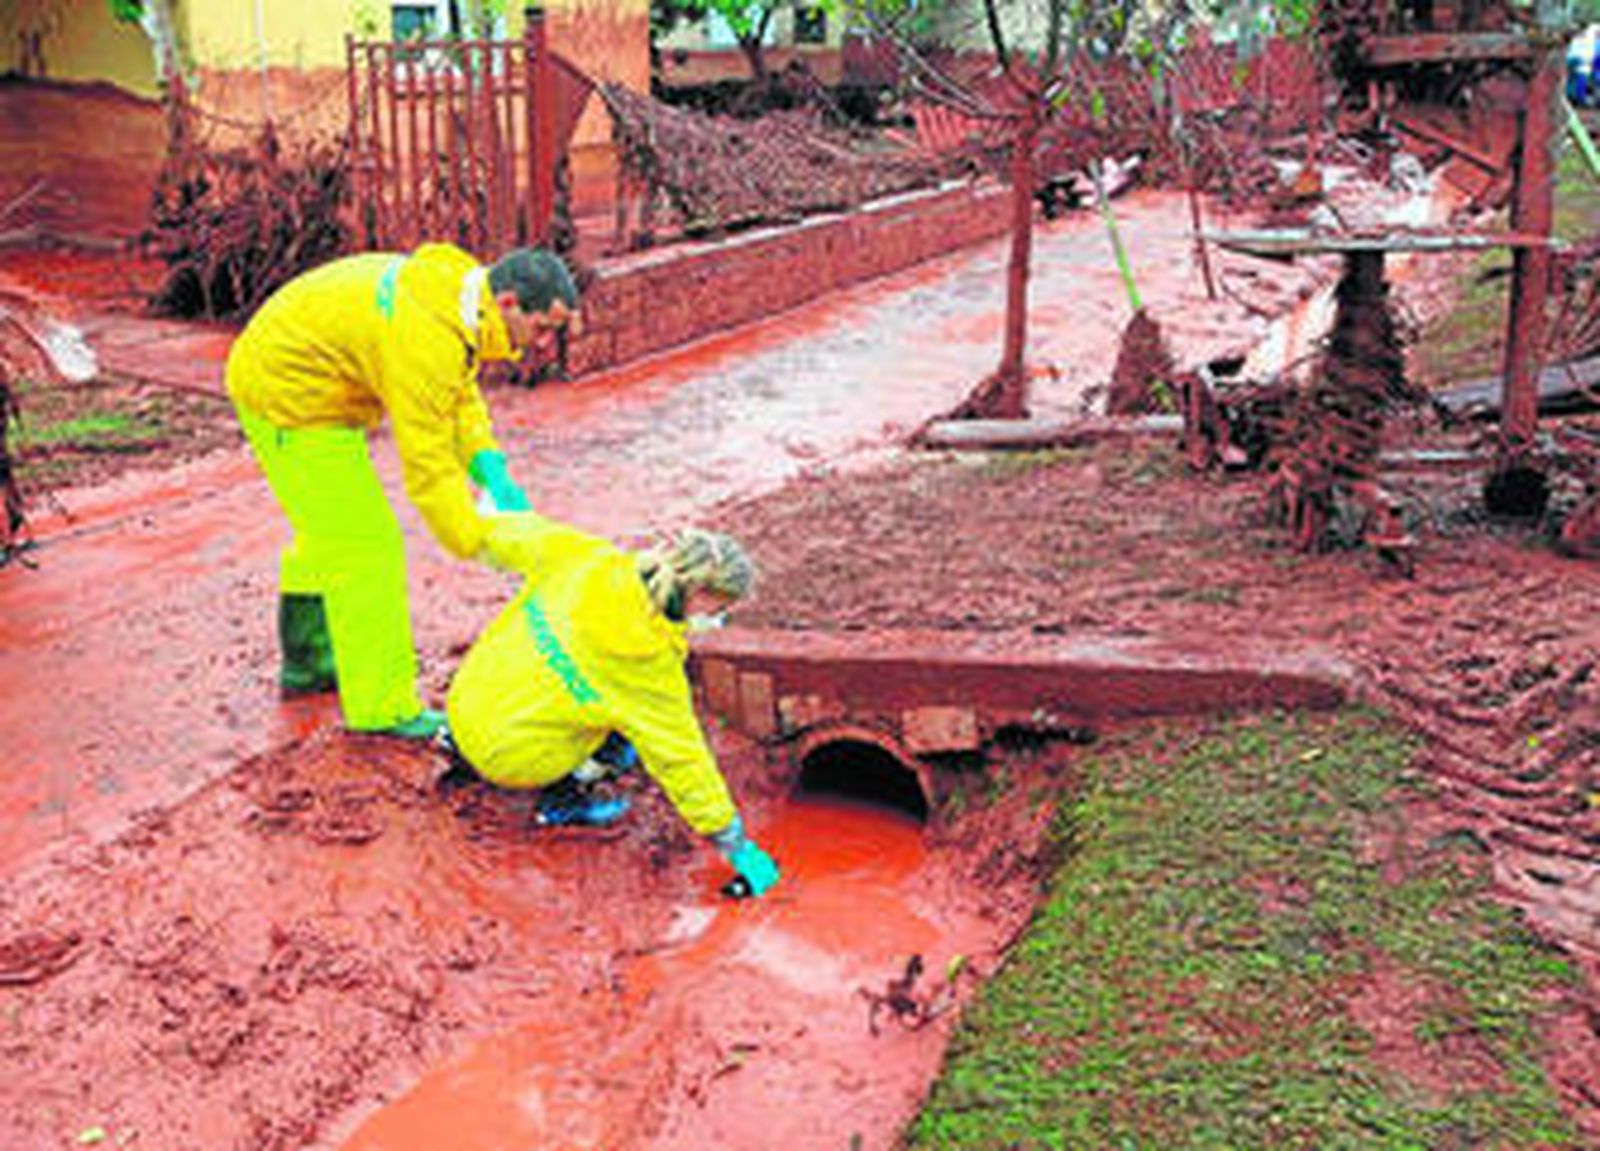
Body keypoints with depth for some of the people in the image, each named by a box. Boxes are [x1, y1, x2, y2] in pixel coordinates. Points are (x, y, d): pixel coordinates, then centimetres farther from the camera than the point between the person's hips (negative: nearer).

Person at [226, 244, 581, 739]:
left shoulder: (461, 286, -3)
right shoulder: (428, 337, -32)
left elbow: (459, 395, 4)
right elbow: (428, 468, -30)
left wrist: (494, 473, -9)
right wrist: (482, 545, -23)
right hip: (289, 396, -11)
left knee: (330, 529, 24)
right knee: (364, 544, -8)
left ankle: (307, 661, 41)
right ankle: (382, 707, 2)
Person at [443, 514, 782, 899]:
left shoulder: (585, 559, -12)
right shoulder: (653, 663, -24)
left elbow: (514, 538, 5)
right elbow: (681, 761, -17)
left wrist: (492, 529, 31)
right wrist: (736, 844, -7)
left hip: (464, 702, 6)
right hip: (507, 759, -6)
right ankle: (559, 798, 2)